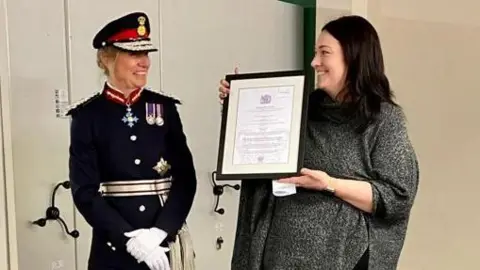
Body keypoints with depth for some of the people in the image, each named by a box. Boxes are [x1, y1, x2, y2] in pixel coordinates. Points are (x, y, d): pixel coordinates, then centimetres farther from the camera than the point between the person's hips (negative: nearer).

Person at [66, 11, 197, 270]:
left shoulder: (164, 107, 1)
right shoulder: (87, 115, -5)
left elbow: (186, 178, -2)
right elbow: (84, 191, -8)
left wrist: (160, 231, -13)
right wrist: (130, 238, -16)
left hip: (165, 242, 2)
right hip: (114, 247, -2)